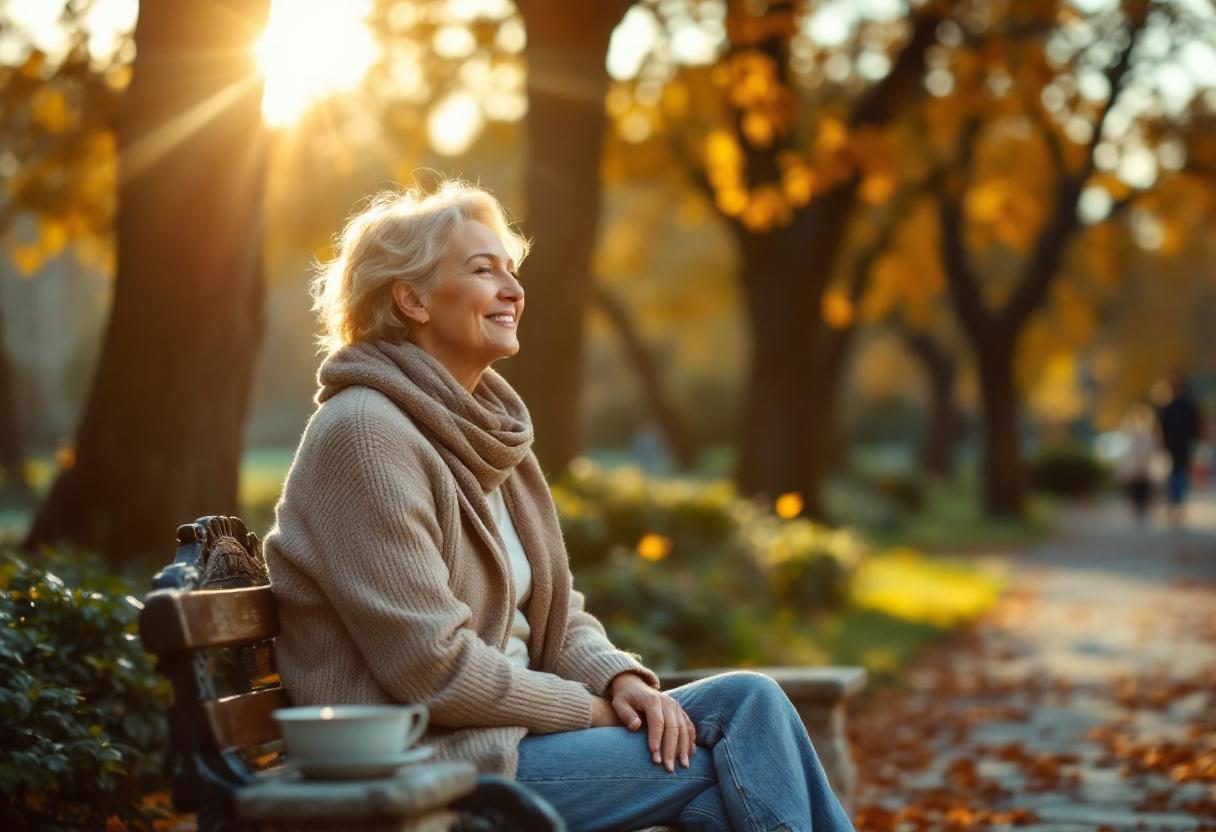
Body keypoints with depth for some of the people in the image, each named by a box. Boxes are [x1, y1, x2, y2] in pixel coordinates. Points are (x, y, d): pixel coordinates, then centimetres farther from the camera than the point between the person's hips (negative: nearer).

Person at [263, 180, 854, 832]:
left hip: (500, 729, 8)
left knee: (748, 700, -8)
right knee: (744, 736, -12)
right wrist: (597, 708, -11)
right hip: (425, 764, -8)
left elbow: (554, 616, 16)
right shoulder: (364, 433, -15)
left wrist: (621, 679, -5)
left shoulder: (484, 429, 14)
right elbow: (433, 668, -20)